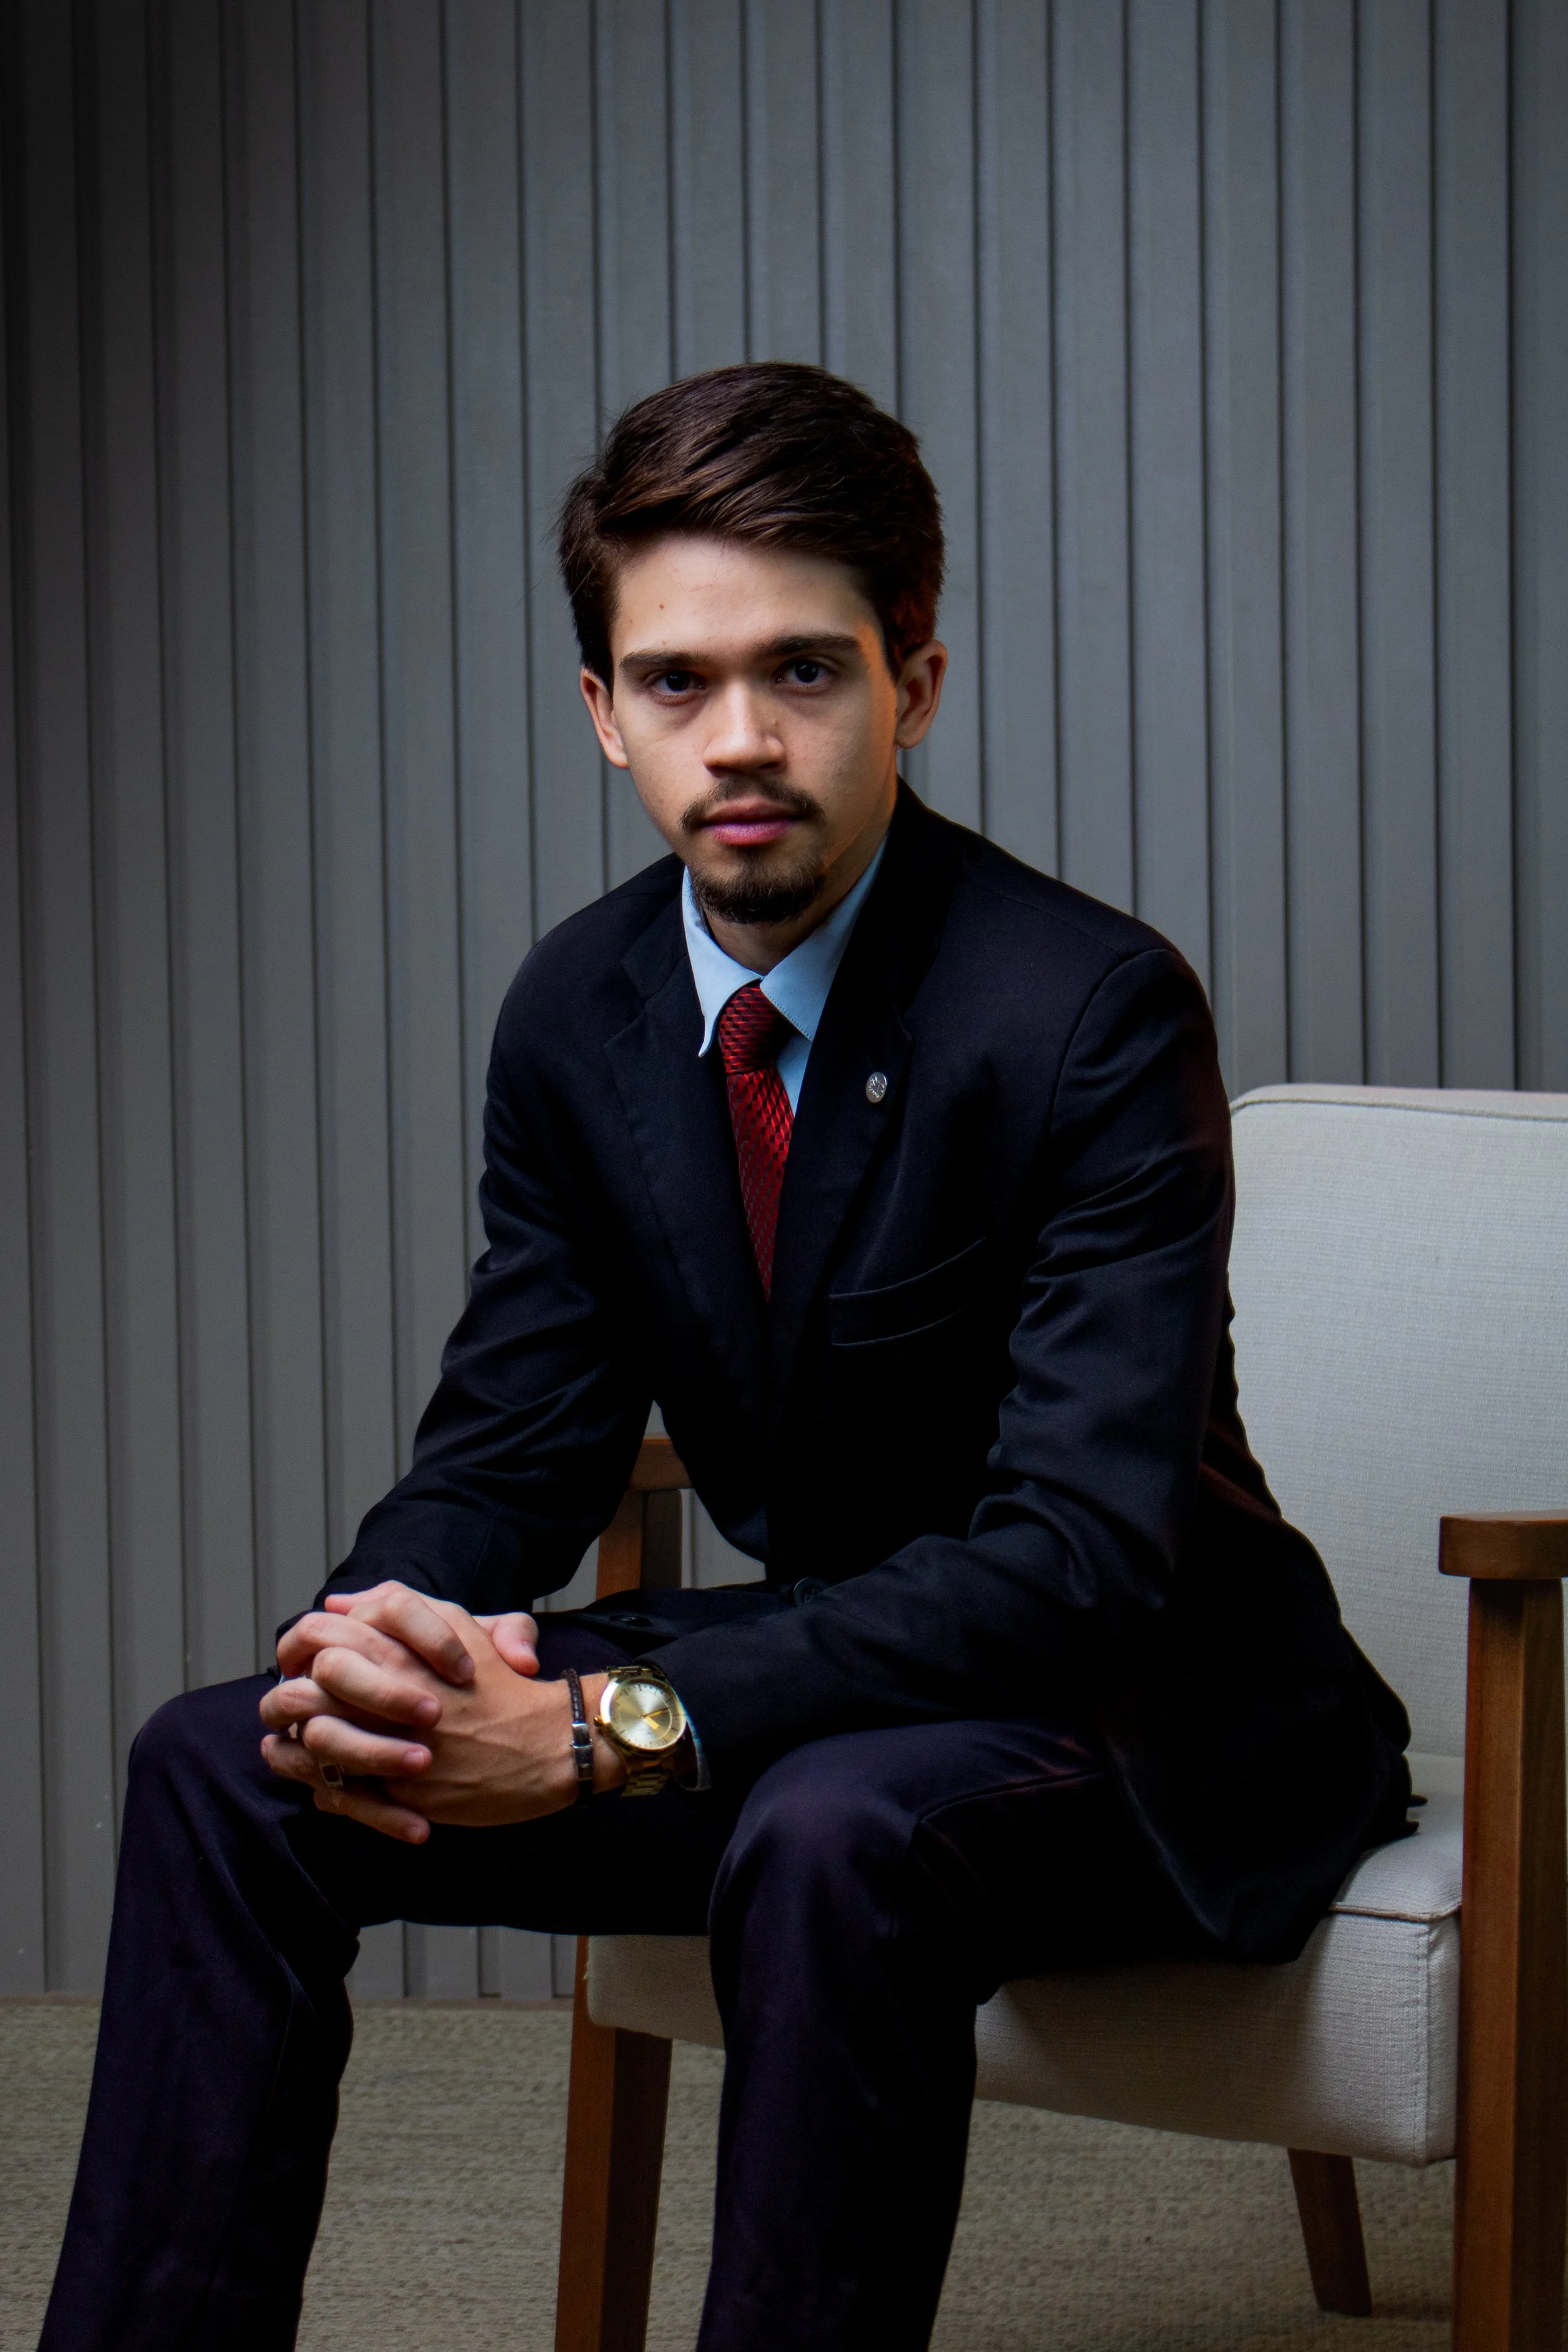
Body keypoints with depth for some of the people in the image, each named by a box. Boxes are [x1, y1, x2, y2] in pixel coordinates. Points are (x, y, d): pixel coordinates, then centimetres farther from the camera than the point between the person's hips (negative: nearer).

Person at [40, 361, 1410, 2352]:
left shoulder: (1091, 1009, -21)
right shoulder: (582, 1013, 0)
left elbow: (1085, 1553, -28)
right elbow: (509, 1446, 4)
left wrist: (608, 1731, -35)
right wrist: (375, 1639, -21)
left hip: (1139, 1714, -6)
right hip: (822, 1669, 7)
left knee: (837, 1834, -39)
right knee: (223, 1769, -6)